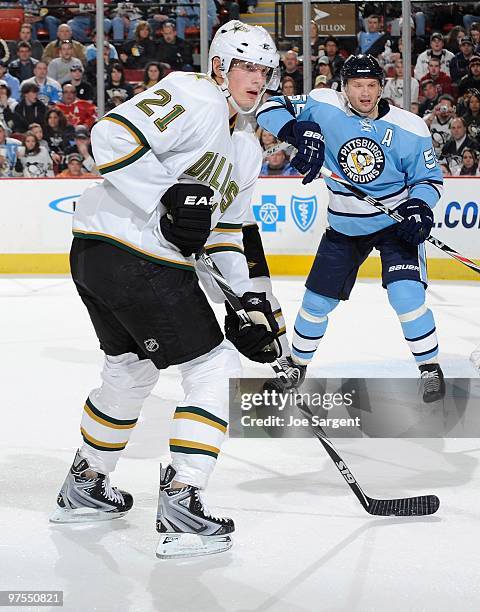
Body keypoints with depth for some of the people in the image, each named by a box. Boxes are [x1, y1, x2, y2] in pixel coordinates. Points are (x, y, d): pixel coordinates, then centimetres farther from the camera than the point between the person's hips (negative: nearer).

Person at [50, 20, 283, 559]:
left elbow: (224, 228, 24)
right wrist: (169, 199, -24)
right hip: (128, 252, -11)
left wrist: (247, 298, 15)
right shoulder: (195, 99, -10)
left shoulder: (246, 150, 20)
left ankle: (84, 488, 43)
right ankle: (180, 507, -5)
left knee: (130, 371, 27)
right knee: (215, 370, -5)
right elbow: (114, 136, -21)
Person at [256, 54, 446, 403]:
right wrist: (299, 130, -32)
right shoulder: (324, 107, -14)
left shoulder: (409, 128, -15)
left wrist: (419, 205, -26)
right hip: (344, 228, 3)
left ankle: (431, 370, -2)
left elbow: (428, 177, -5)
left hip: (396, 223, -3)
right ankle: (297, 365, 33)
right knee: (317, 301, 9)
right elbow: (271, 109, -13)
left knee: (406, 294, -21)